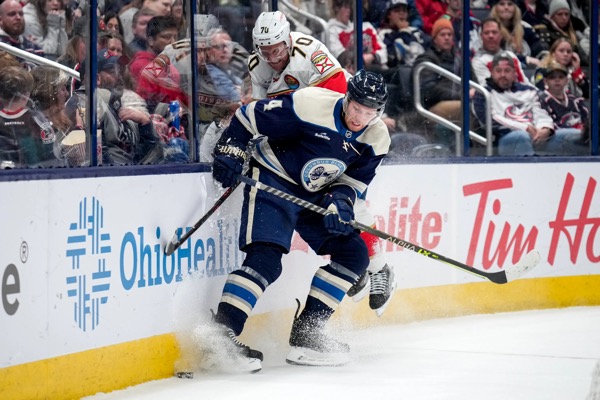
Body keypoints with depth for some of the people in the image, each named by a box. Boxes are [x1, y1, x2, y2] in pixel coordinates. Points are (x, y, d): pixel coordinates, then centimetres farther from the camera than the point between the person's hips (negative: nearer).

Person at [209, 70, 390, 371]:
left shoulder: (376, 139, -7)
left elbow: (353, 181, 0)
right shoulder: (310, 105, -25)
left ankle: (306, 332, 3)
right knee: (265, 257, -23)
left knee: (354, 254, 0)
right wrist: (230, 151, -20)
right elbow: (249, 115, -15)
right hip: (272, 180, -7)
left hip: (315, 194, 7)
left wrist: (340, 202, -20)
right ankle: (221, 332, -27)